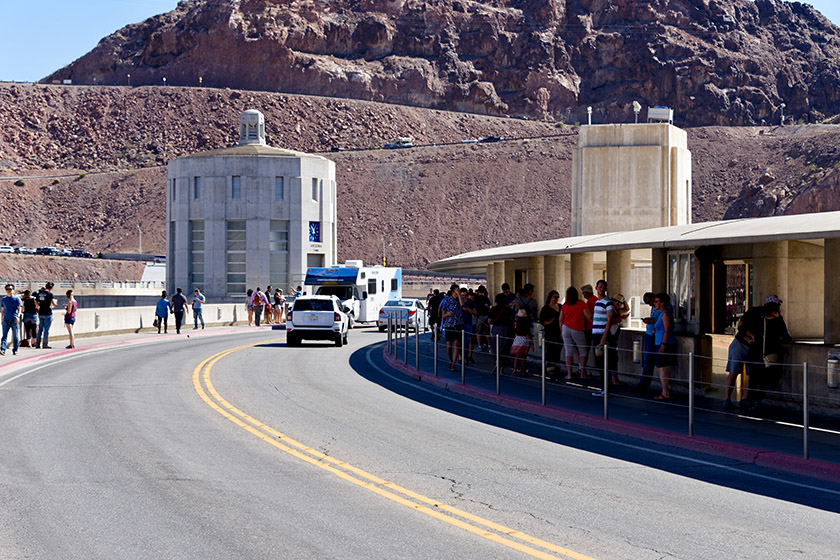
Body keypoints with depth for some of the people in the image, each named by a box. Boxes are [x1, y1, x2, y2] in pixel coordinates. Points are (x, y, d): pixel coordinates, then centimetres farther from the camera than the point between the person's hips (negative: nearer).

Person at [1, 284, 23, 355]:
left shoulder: (17, 298, 3)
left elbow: (19, 308, -2)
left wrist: (18, 316, -17)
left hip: (14, 320, -2)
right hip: (6, 320, 2)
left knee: (15, 336, 3)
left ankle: (15, 350, 13)